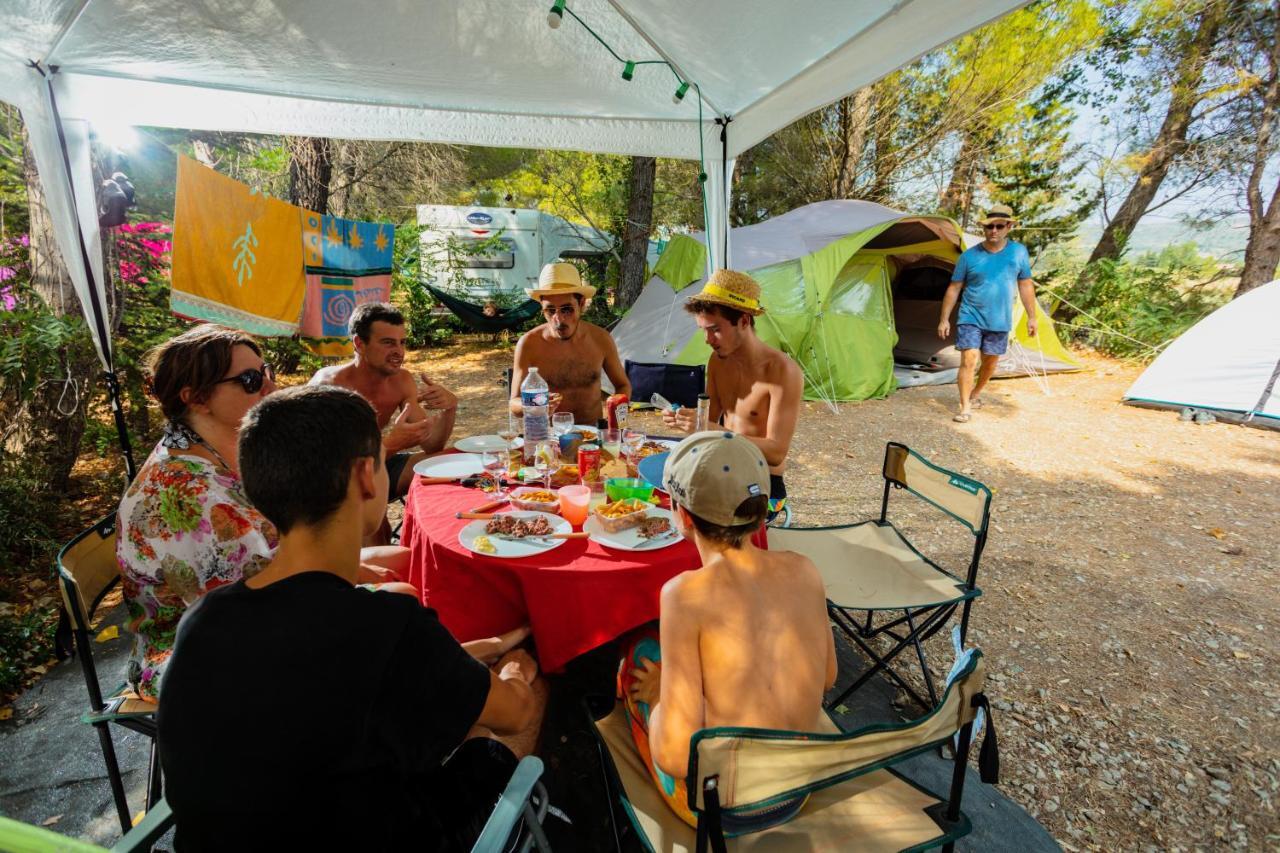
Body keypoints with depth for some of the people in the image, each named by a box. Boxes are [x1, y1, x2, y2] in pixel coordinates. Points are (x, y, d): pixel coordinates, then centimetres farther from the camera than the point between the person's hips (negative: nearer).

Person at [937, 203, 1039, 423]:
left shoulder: (1019, 252, 1)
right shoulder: (969, 255, -5)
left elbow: (1026, 286, 7)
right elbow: (954, 289, -1)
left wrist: (1031, 317, 6)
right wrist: (944, 319, -3)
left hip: (1000, 321, 3)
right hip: (971, 318, -3)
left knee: (990, 363, 13)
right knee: (969, 361, -14)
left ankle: (974, 395, 36)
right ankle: (965, 408, -9)